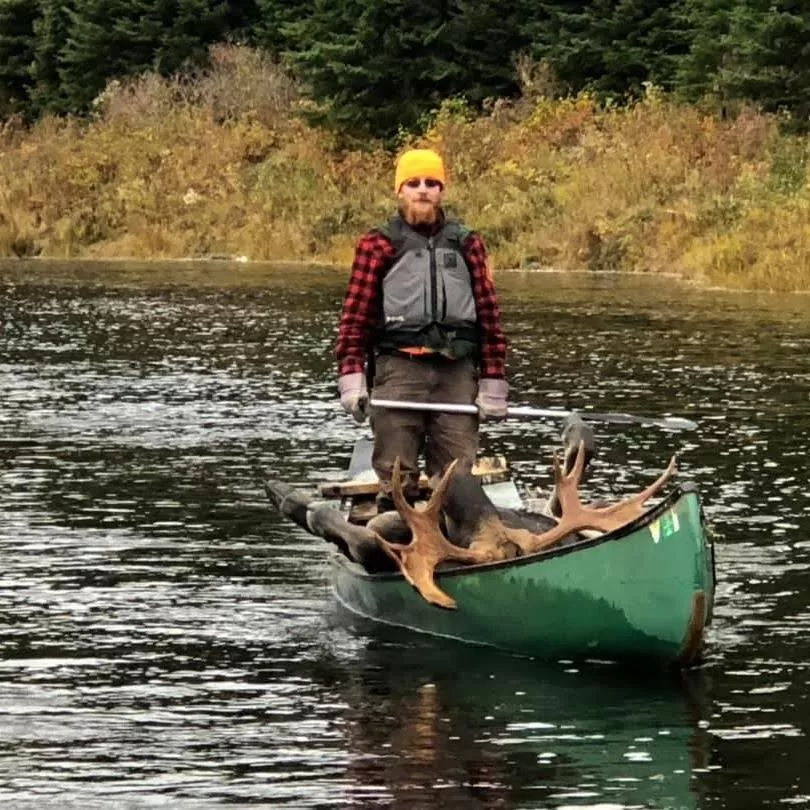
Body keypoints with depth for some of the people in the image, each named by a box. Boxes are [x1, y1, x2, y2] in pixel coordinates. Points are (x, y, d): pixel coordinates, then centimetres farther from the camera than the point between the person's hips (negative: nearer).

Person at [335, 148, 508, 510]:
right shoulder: (378, 244, 5)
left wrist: (493, 385, 5)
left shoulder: (467, 244, 13)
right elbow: (355, 317, 0)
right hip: (398, 369, -2)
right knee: (397, 481, -2)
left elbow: (489, 316, 11)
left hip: (457, 372, 2)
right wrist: (352, 380, -10)